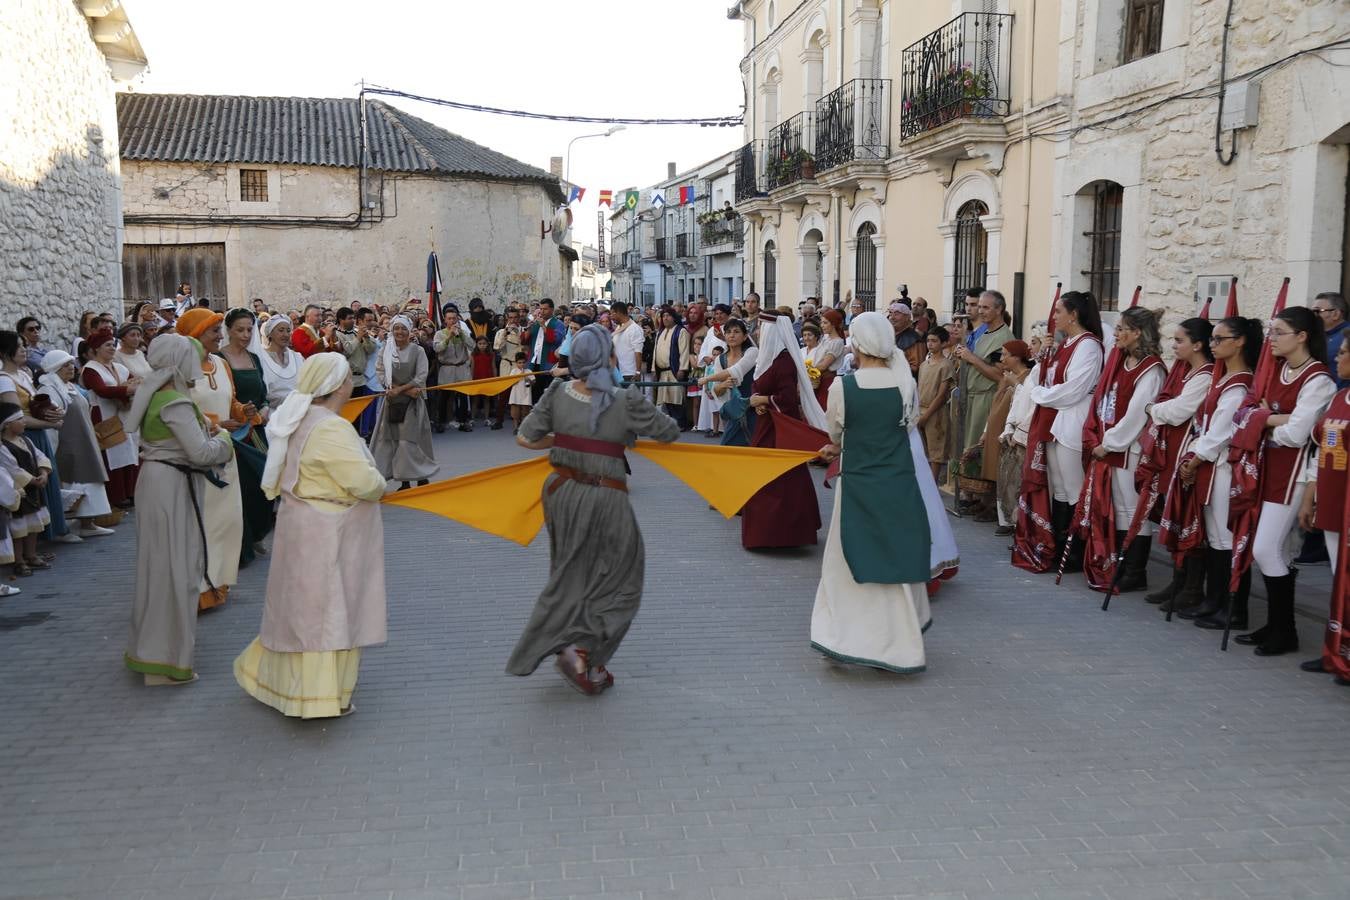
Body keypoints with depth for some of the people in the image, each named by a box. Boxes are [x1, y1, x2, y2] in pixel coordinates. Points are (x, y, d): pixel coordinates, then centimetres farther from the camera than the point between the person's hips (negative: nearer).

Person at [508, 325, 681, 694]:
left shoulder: (557, 394, -5)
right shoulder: (626, 402, -15)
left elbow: (525, 438, 0)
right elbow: (670, 432, -4)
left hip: (562, 493, 5)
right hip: (605, 499, -5)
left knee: (570, 576, 19)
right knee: (619, 580, 10)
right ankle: (583, 650, -7)